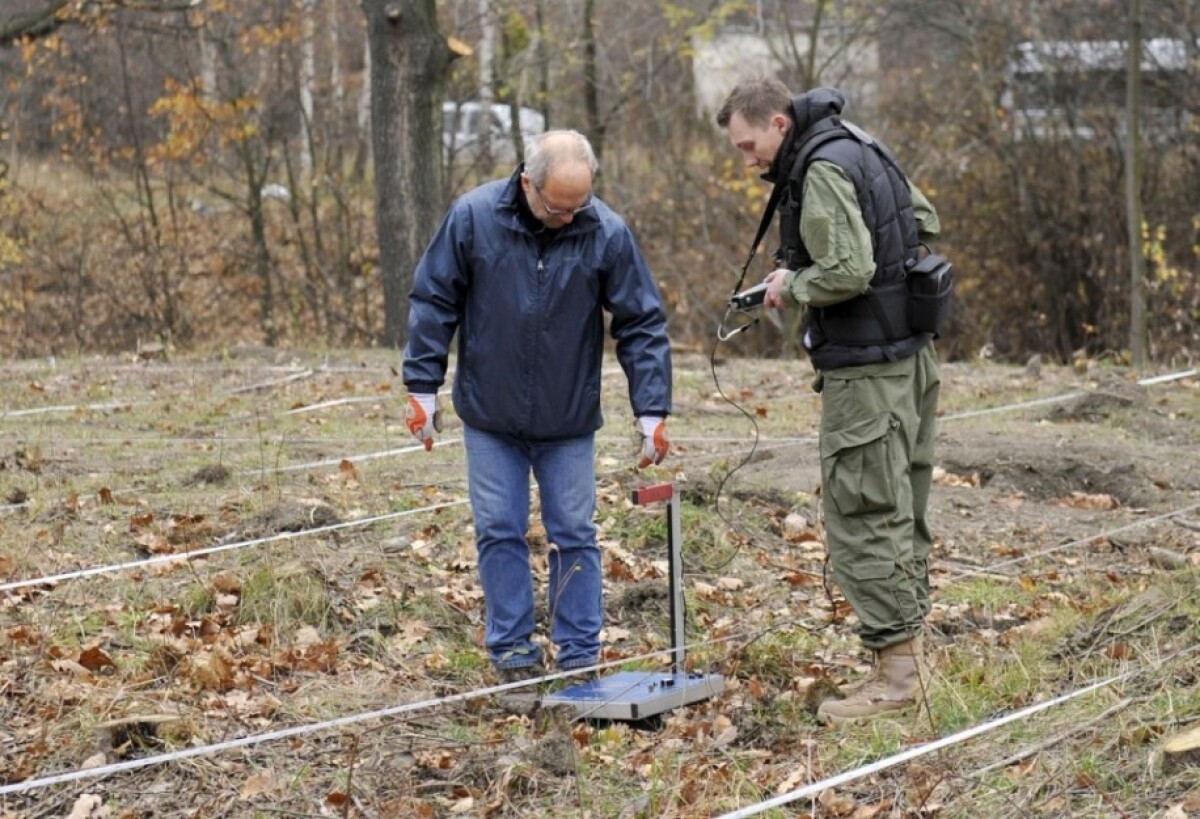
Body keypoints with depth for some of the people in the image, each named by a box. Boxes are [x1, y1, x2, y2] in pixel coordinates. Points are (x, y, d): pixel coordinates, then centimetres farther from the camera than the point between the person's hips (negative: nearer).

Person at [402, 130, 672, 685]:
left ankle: (580, 656, 14)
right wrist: (421, 388, -4)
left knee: (574, 536, 5)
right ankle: (513, 652, 14)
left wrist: (651, 411, -10)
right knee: (499, 534, 4)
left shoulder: (607, 234, -13)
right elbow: (432, 304, -4)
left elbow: (642, 325, -7)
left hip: (569, 421, 0)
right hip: (489, 415, 0)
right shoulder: (473, 217, -13)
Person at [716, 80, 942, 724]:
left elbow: (847, 272, -25)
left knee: (861, 517, -7)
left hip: (866, 369, -10)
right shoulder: (859, 150, 14)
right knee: (900, 514, 14)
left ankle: (895, 671, -7)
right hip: (910, 356, 10)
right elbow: (925, 223, 23)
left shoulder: (822, 169, -16)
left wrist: (791, 286, -6)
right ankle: (908, 649, 20)